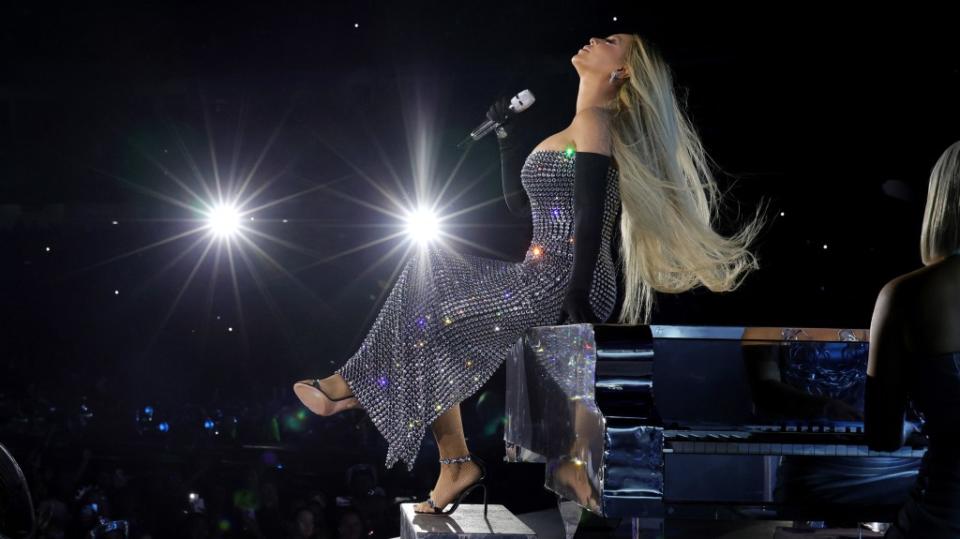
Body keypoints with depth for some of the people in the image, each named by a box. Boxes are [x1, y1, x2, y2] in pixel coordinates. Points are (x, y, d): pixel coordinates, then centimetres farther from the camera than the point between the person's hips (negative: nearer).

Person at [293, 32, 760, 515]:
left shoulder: (595, 120, -8)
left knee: (427, 319, -3)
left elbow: (589, 216, -19)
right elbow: (519, 203, 26)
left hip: (561, 283, -9)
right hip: (541, 277, 9)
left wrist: (578, 296, -25)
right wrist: (507, 139, 20)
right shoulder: (577, 129, 21)